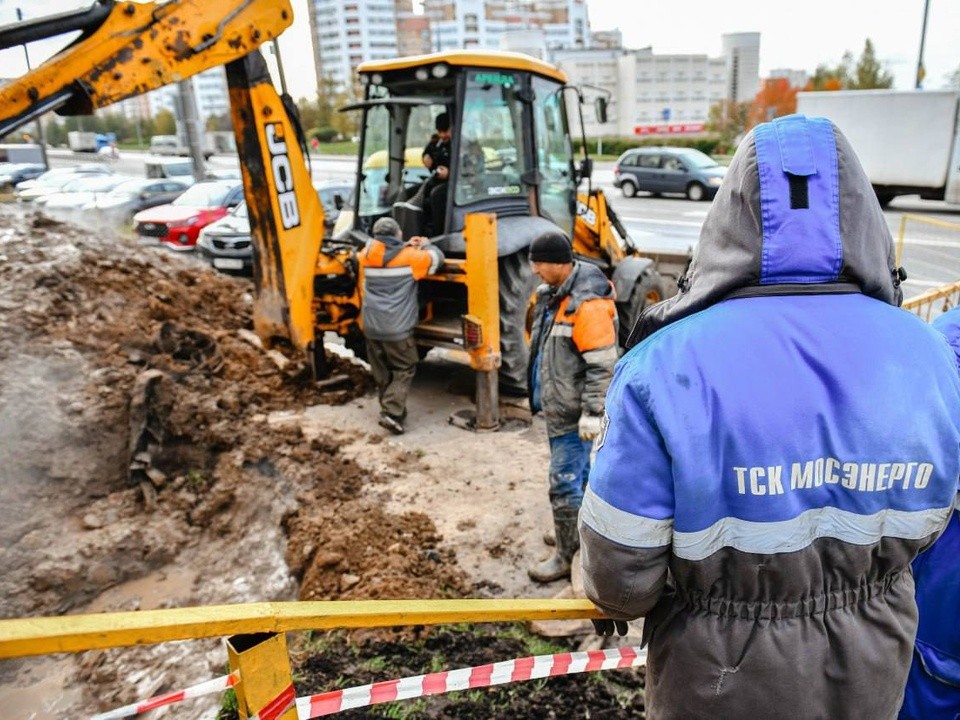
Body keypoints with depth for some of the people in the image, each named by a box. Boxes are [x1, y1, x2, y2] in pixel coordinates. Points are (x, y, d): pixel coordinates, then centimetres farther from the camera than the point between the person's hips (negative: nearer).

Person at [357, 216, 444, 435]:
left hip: (371, 326, 5)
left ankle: (391, 409, 26)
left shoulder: (366, 256, 7)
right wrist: (426, 244, 27)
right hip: (397, 328, -5)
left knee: (382, 372, 16)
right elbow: (436, 258, 8)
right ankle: (392, 412, -8)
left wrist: (407, 246, 26)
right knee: (404, 369, 5)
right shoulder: (409, 256, -6)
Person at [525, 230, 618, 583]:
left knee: (564, 482, -2)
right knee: (579, 472, 24)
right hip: (557, 405, 10)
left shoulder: (587, 303, -24)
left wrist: (592, 413, -24)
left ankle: (564, 557, 12)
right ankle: (581, 530, 41)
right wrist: (542, 393, 24)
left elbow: (603, 365, -25)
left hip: (572, 412, -10)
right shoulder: (554, 293, 7)